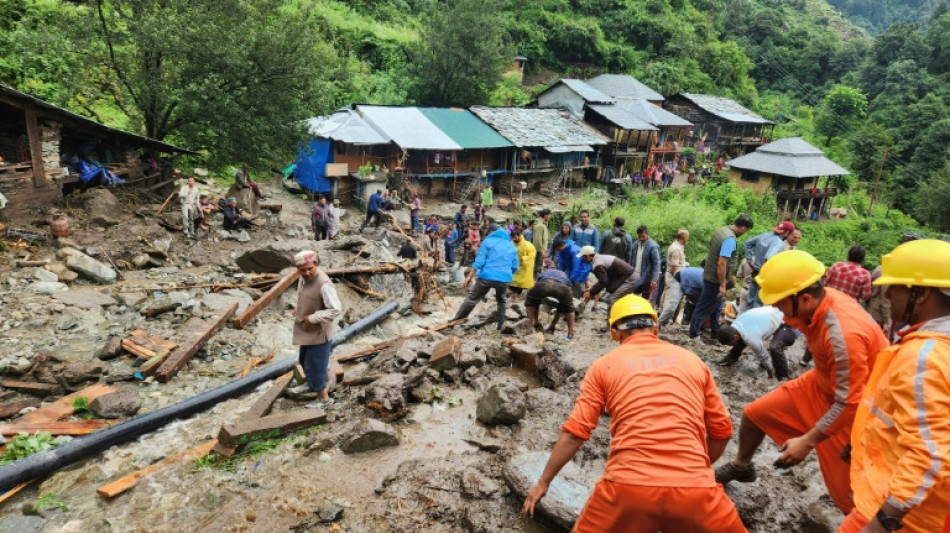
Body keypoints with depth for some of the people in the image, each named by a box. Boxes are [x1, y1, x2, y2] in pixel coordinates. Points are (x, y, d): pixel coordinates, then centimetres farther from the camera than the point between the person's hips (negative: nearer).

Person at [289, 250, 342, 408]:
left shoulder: (324, 284, -30)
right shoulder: (303, 278, -2)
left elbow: (336, 310, -31)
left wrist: (313, 318, -27)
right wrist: (298, 310, 4)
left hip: (319, 332, -9)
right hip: (307, 330, 9)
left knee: (314, 364, 3)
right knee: (305, 360, 27)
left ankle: (323, 397, 21)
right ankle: (312, 384, 51)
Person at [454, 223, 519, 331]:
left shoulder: (488, 241, 5)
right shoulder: (512, 246, 17)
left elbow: (479, 260, -5)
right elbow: (515, 267, 18)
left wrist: (470, 276, -4)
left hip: (487, 277, -3)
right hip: (504, 279, 3)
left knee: (472, 298, 9)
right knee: (501, 301, 26)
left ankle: (457, 319, 13)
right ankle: (501, 326, 26)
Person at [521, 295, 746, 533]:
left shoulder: (604, 365, 9)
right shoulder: (692, 360, 14)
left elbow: (575, 432, 6)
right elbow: (722, 430, 17)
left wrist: (543, 482, 16)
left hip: (628, 485, 0)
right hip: (693, 488, 1)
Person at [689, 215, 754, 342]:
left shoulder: (722, 230, 5)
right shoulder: (730, 239, -24)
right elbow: (721, 263, -29)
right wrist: (722, 285, -23)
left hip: (710, 275, 10)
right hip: (715, 279, -10)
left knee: (715, 307, 21)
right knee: (704, 308, 1)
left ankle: (716, 333, 33)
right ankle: (693, 335, 10)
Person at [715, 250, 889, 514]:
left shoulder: (844, 334, -39)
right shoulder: (816, 301, -16)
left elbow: (849, 403, -31)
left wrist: (807, 441, -25)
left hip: (857, 406, -8)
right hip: (822, 383, 8)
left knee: (846, 489, -2)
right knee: (755, 413, 12)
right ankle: (741, 467, 39)